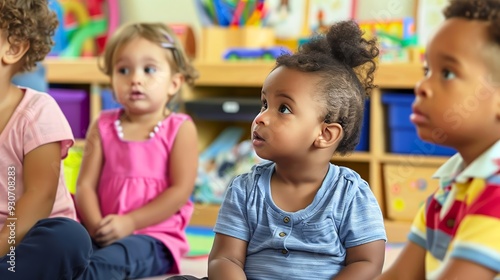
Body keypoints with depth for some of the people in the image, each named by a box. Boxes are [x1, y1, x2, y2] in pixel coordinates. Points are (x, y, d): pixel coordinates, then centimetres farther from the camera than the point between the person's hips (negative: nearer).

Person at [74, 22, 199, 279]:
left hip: (153, 236, -4)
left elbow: (181, 190, -7)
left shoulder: (180, 129, 1)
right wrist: (96, 226, -15)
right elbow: (85, 184, 4)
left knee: (111, 258, -36)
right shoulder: (103, 127, 11)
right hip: (105, 234, 4)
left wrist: (129, 222, -14)